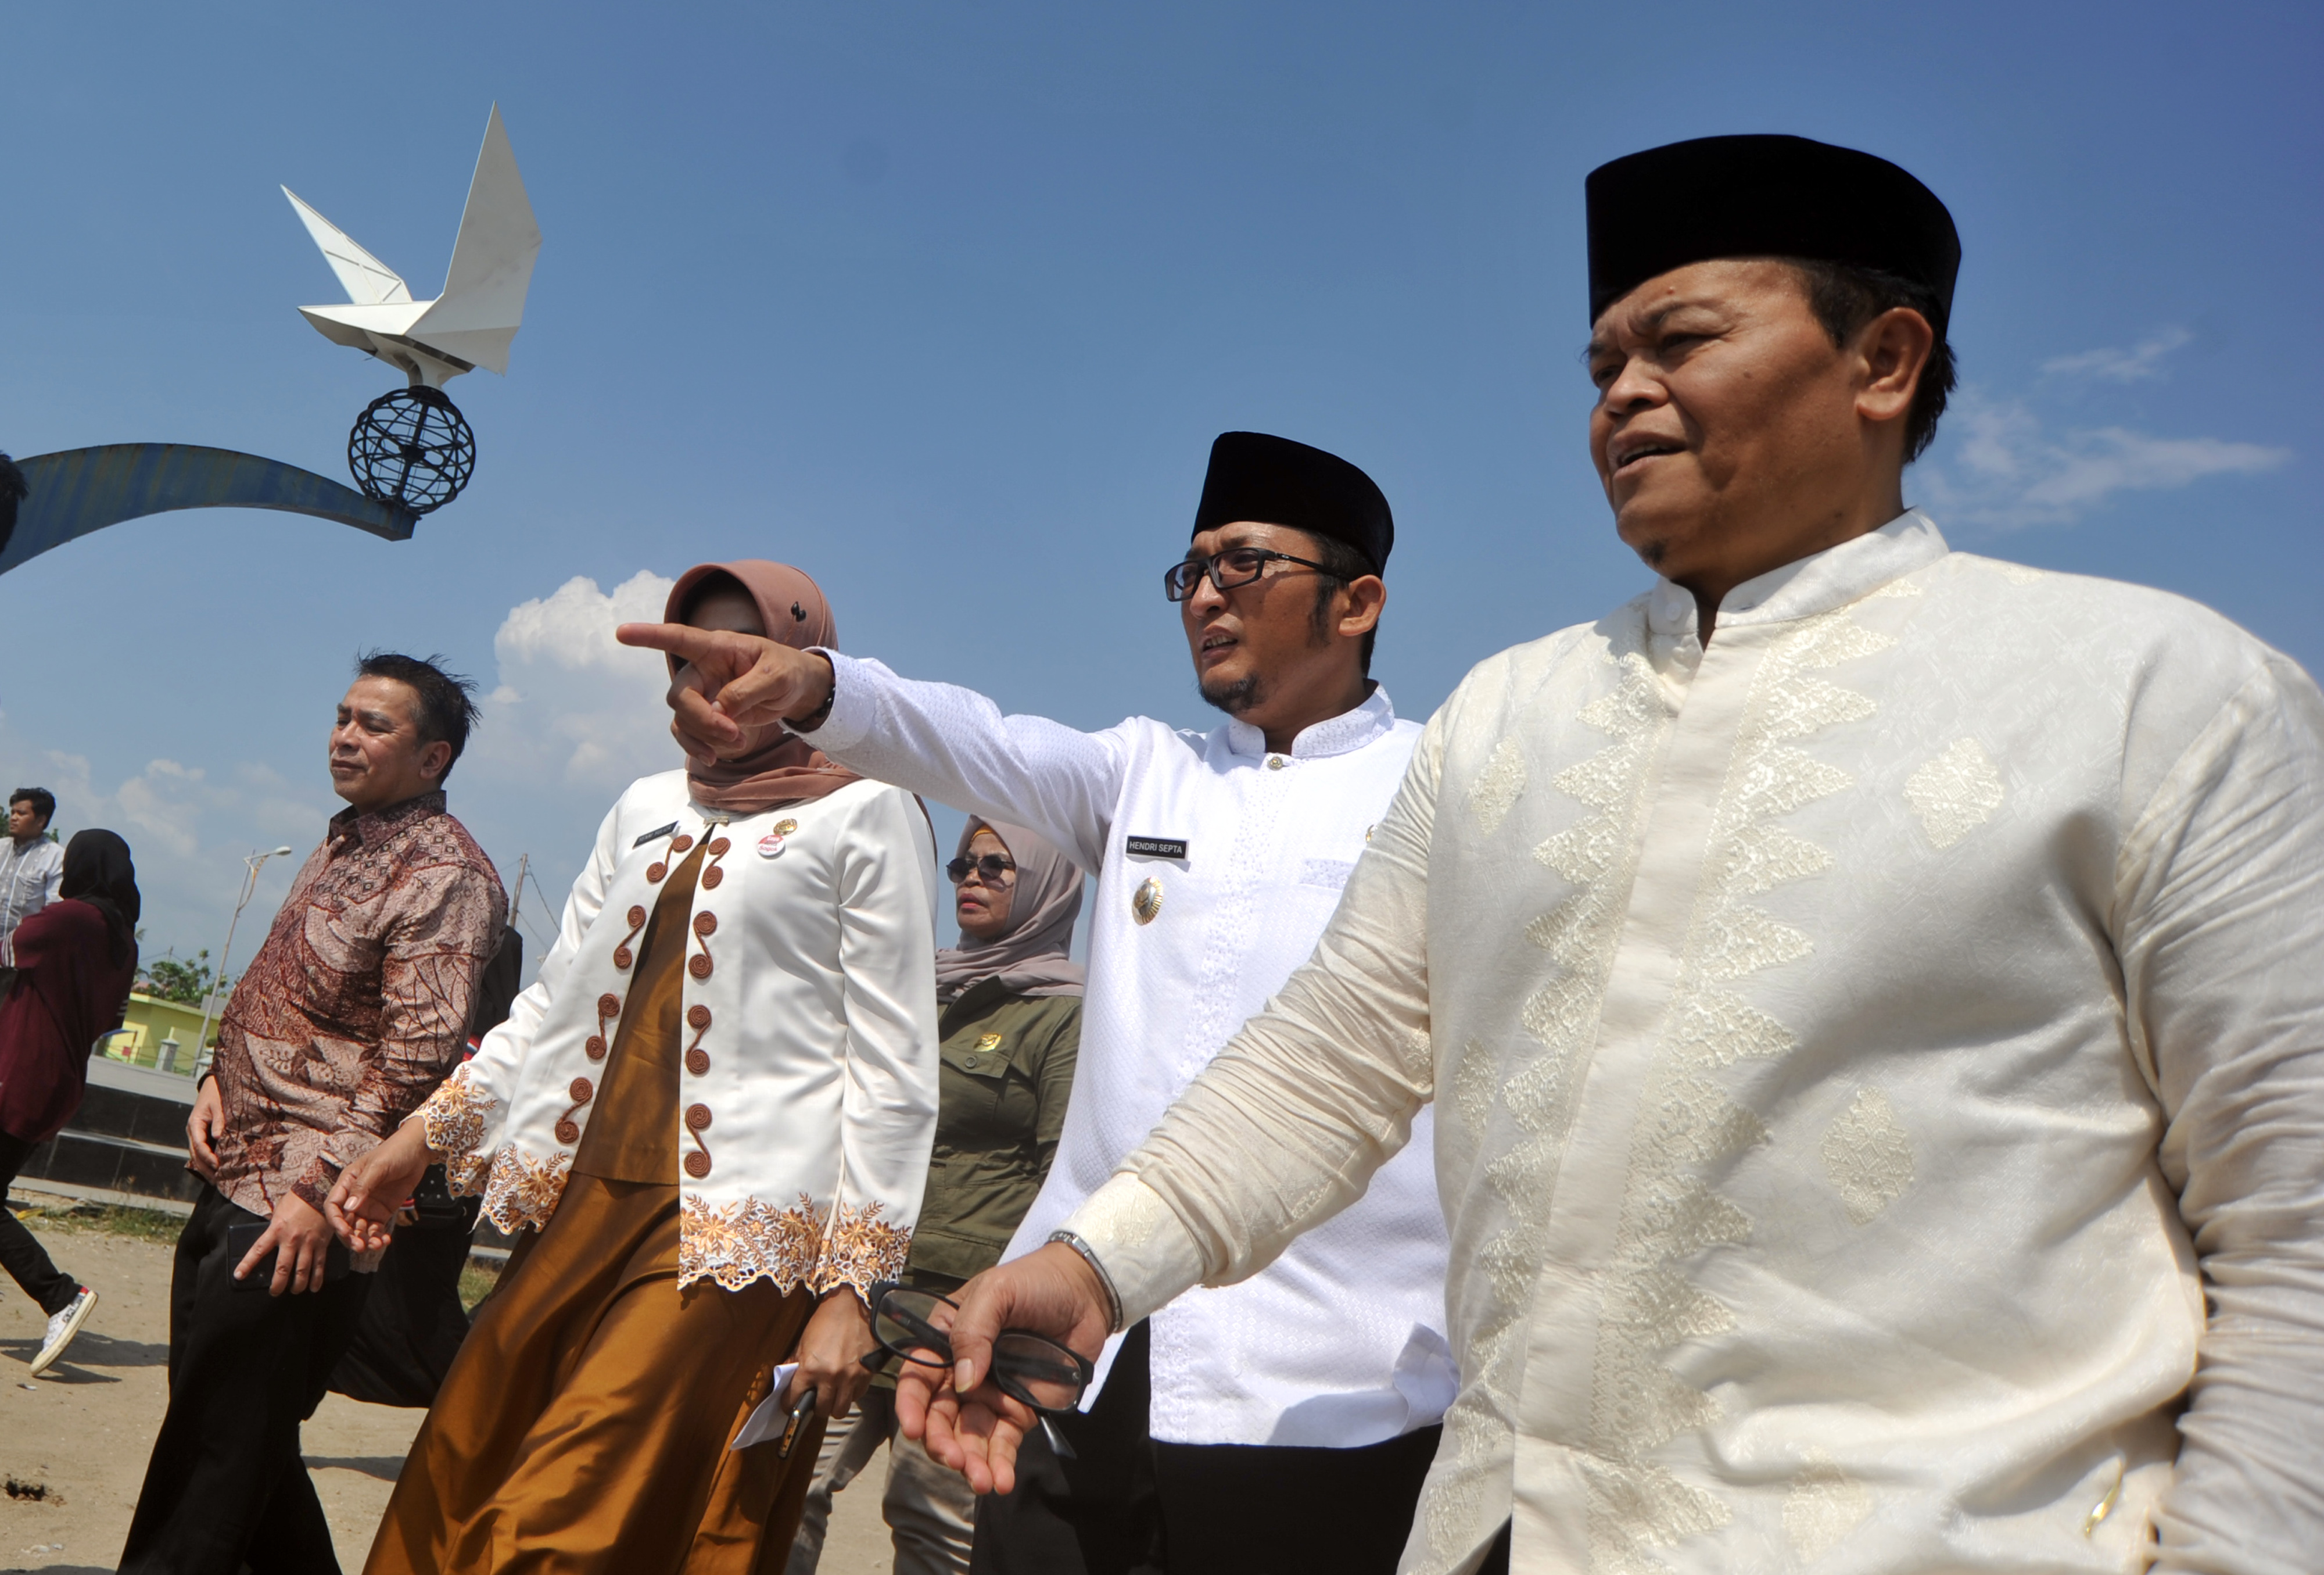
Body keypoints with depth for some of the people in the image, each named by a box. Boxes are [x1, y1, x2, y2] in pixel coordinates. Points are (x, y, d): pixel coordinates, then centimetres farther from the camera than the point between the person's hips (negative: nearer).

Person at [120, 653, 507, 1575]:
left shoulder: (445, 875, -15)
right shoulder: (342, 844, 15)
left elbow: (414, 1059, -21)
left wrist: (321, 1188, -22)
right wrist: (217, 1083, 7)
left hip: (300, 1217, -10)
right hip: (232, 1182, 10)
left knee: (217, 1459, -1)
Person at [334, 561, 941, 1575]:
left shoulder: (866, 817, -1)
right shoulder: (647, 809, 19)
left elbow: (892, 1071, -6)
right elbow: (554, 1005, 23)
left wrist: (850, 1286, -10)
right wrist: (424, 1137, 14)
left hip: (733, 1239, -6)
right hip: (584, 1207, 6)